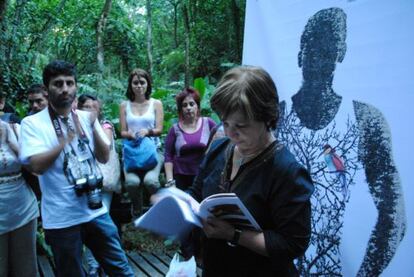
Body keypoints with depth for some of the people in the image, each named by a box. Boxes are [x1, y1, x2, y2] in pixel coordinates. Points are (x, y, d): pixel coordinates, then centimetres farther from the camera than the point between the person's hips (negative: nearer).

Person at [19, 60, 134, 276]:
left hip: (96, 211, 4)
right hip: (61, 219, -3)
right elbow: (37, 166, -18)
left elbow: (104, 158, 0)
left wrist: (93, 127, -14)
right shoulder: (32, 123, -8)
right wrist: (67, 138, -22)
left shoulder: (86, 118, 3)